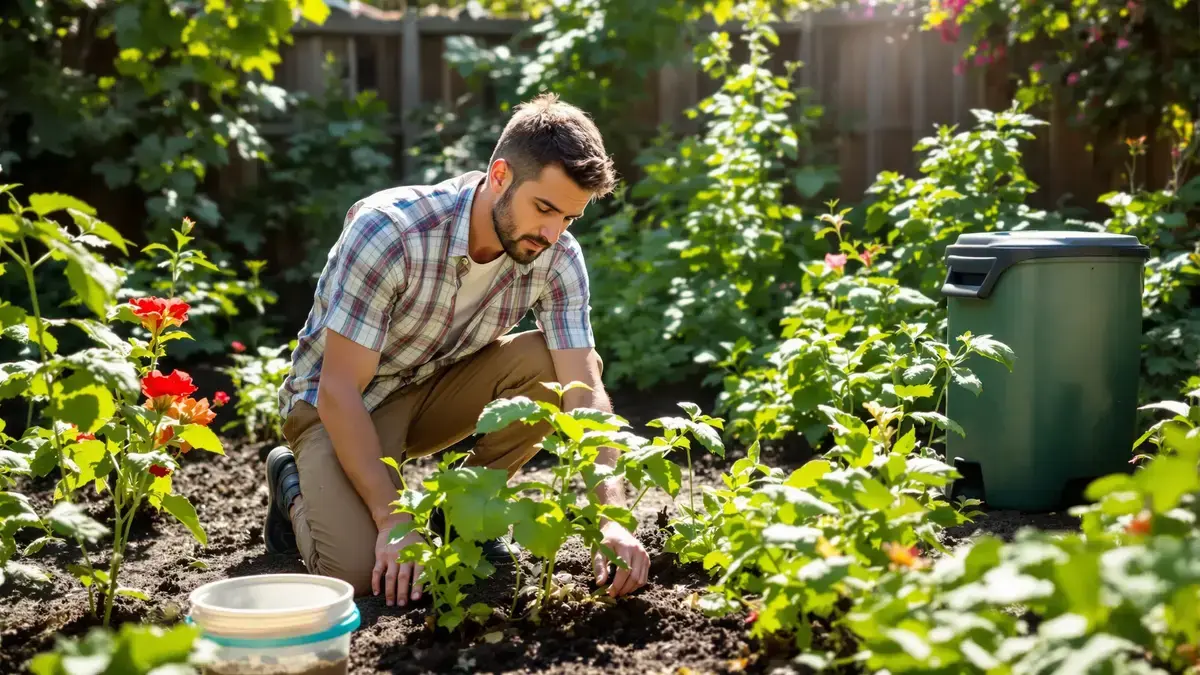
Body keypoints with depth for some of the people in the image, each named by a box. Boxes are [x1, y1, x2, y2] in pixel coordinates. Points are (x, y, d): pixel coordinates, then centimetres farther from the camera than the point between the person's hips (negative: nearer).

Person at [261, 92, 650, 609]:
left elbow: (585, 392, -22)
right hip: (339, 403, -4)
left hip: (436, 390, 5)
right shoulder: (389, 230, -32)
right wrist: (394, 520, -31)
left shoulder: (557, 258, -17)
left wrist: (612, 518, -36)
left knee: (553, 365, -23)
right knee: (360, 573, -26)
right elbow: (340, 390, -29)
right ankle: (297, 485, 8)